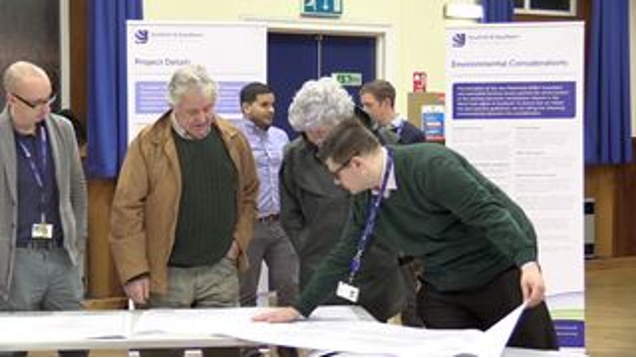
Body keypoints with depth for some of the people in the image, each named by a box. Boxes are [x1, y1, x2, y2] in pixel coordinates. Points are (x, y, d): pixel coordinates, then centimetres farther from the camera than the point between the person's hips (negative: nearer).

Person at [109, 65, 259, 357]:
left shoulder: (233, 140, 5)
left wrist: (239, 241, 5)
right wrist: (135, 272, -13)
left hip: (221, 271, 3)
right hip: (165, 275, -3)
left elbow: (248, 194, 18)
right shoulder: (148, 144, -8)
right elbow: (127, 211, -9)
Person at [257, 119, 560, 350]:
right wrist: (299, 309, 13)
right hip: (443, 291, 7)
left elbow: (488, 213, -26)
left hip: (501, 274, -7)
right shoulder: (366, 200, 3)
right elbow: (343, 257, 11)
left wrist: (527, 263, -36)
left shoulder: (430, 166, -22)